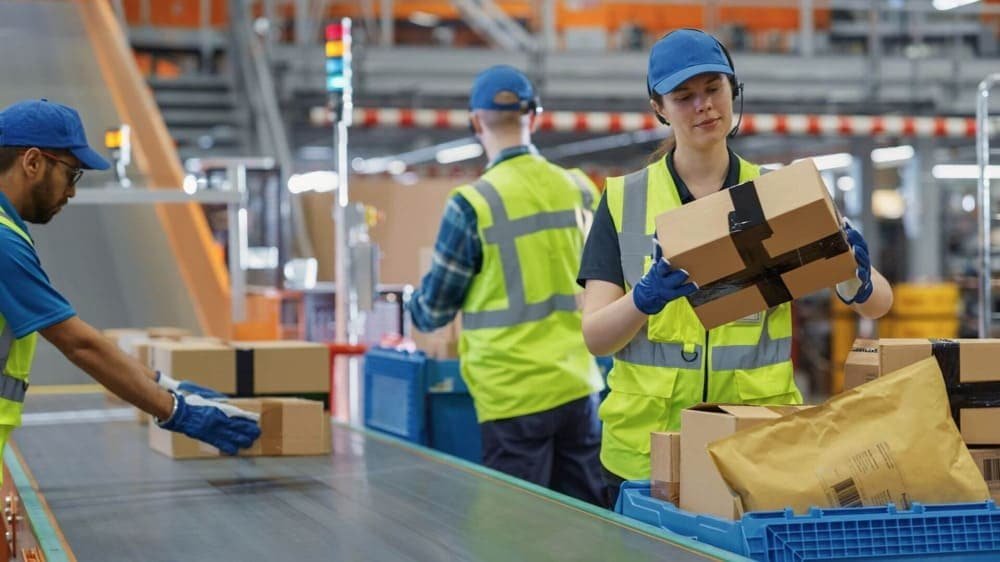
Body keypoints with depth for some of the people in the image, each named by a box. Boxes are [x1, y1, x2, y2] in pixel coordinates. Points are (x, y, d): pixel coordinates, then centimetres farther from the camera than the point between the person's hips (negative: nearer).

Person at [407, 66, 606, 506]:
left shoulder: (472, 205, -12)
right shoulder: (580, 191, 2)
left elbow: (433, 312, -2)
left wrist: (413, 305, 21)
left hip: (513, 396, -5)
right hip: (579, 386, 5)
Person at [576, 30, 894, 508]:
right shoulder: (623, 200, 2)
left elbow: (879, 303, 0)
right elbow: (595, 336, -6)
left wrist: (857, 282, -23)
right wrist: (645, 297, -26)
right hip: (646, 445, 0)